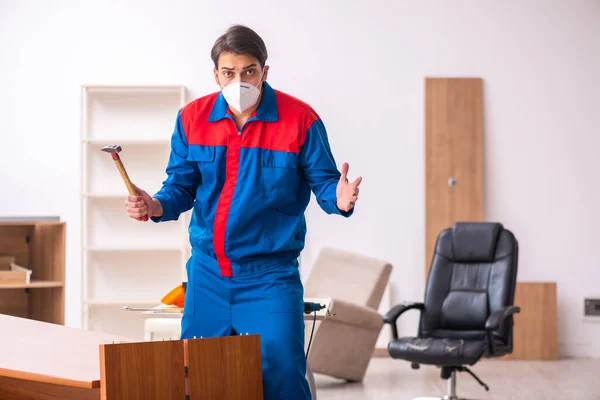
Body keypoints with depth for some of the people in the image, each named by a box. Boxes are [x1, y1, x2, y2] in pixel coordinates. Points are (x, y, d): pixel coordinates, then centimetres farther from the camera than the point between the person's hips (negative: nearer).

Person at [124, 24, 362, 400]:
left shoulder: (300, 119, -8)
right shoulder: (192, 118, 2)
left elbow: (323, 182, -4)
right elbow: (182, 186, 7)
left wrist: (339, 199, -26)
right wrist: (157, 206, -14)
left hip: (270, 274, -4)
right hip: (207, 273, 4)